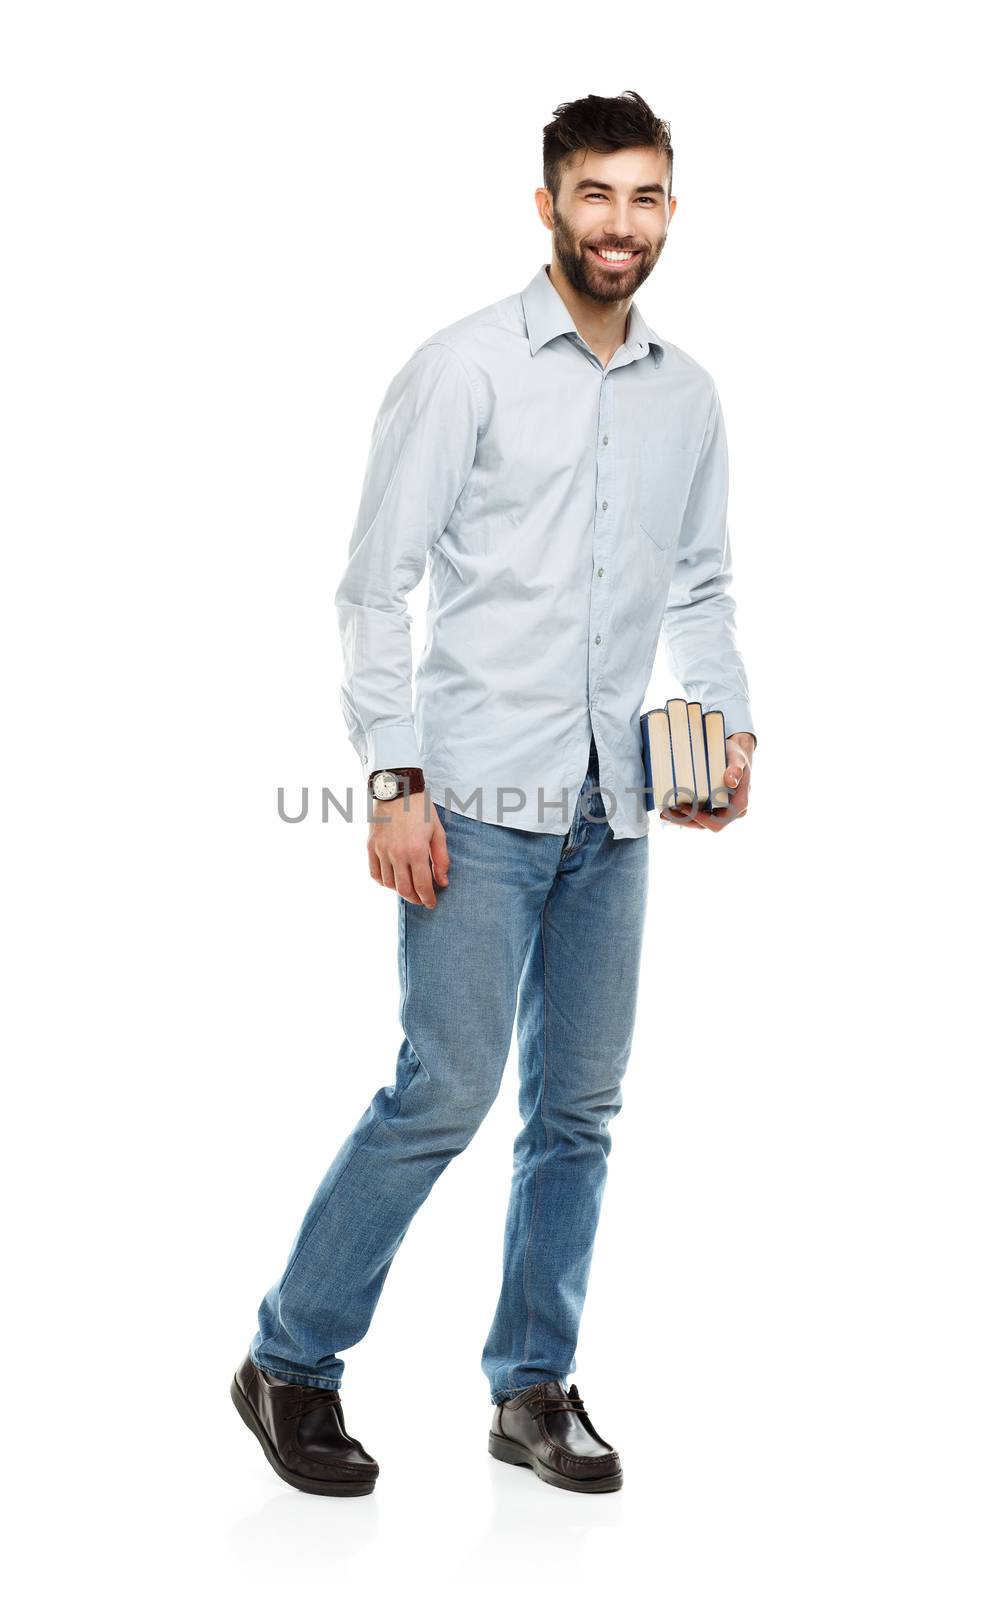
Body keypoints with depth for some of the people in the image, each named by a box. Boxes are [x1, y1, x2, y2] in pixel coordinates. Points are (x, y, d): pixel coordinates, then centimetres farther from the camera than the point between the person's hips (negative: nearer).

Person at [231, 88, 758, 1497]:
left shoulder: (687, 394, 13)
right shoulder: (465, 369, -4)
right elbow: (375, 586, -7)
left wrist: (731, 722, 3)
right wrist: (395, 781, -13)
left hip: (613, 811, 6)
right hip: (478, 800, -5)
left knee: (580, 1108, 9)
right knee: (446, 1093, -6)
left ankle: (535, 1388, 24)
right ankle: (291, 1363, 13)